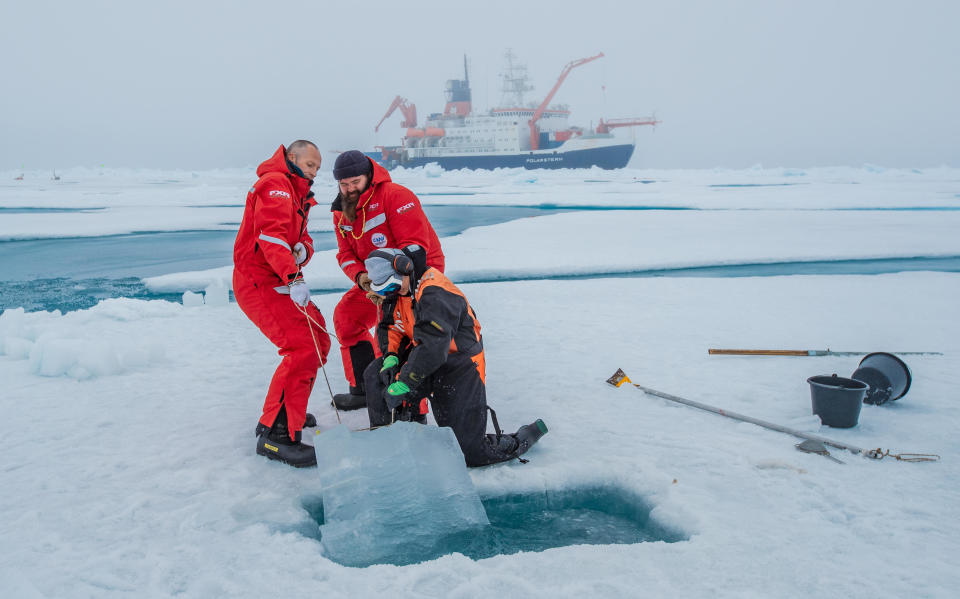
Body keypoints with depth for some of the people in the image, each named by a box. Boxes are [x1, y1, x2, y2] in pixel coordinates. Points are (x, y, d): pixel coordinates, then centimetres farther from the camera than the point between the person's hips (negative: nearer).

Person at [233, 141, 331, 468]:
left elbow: (301, 238, 16)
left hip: (280, 281, 10)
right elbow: (271, 234, -25)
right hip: (259, 281, -10)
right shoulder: (276, 184, -11)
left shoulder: (299, 196, 23)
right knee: (302, 348, -20)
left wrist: (302, 249, -10)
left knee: (319, 342, 14)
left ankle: (289, 409, 28)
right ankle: (275, 434, -17)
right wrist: (293, 278, -36)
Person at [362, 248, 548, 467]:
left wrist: (401, 385, -29)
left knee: (471, 453, -8)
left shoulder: (434, 293, -28)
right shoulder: (402, 290, 1)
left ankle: (529, 434, 16)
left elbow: (432, 348, -34)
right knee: (375, 374, -8)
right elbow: (390, 326, 10)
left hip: (460, 370, -8)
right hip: (430, 363, 8)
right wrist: (390, 357, -10)